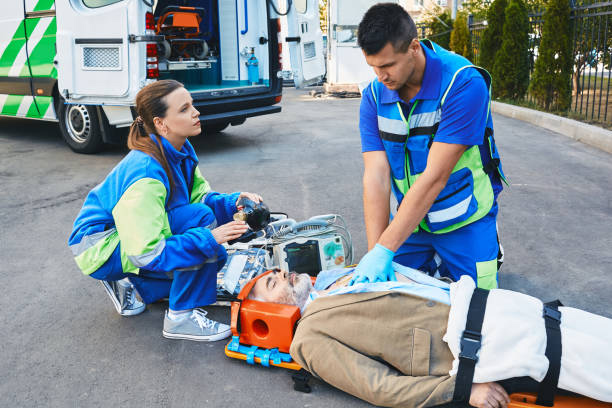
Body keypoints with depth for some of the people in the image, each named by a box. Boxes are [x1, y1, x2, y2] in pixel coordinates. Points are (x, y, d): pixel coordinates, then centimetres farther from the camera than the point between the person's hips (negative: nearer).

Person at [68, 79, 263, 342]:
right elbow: (148, 253, -32)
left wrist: (234, 202, -17)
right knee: (201, 217, -26)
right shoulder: (146, 174, -32)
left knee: (215, 258, 5)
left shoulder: (181, 151, -7)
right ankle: (181, 317, -15)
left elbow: (200, 195, 2)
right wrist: (209, 238, -36)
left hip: (137, 234, 9)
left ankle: (129, 283, 14)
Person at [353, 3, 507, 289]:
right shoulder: (374, 96, -9)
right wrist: (373, 252, -25)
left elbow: (434, 177, -29)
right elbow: (376, 177, -15)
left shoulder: (464, 84, -25)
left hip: (463, 221, -4)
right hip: (410, 217, 4)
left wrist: (384, 250, -31)